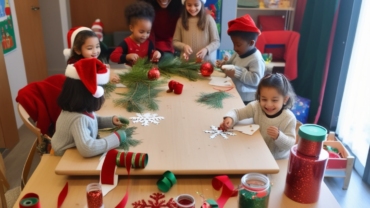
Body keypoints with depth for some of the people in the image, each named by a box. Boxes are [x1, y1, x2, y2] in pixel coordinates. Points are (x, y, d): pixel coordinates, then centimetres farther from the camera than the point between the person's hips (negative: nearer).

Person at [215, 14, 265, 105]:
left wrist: (237, 72, -33)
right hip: (235, 95, 9)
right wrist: (224, 63, -2)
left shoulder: (256, 59, -22)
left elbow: (255, 79, -30)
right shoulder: (239, 53, 5)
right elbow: (231, 63, 21)